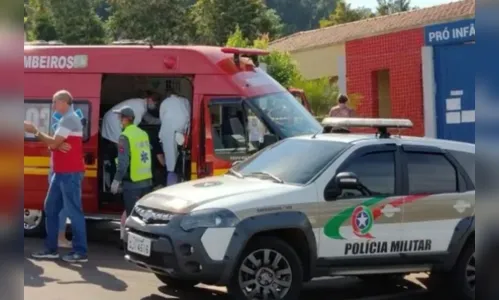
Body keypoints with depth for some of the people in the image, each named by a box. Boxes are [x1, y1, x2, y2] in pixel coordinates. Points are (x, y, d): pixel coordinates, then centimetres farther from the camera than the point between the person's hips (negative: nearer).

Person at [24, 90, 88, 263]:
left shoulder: (69, 120, -13)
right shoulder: (67, 119, 20)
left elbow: (53, 144, -17)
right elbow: (57, 143, 17)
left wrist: (35, 132, -7)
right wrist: (38, 133, -1)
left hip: (70, 173, -10)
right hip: (62, 172, 10)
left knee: (73, 211, -8)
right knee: (50, 209, 11)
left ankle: (81, 252, -5)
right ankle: (51, 249, 16)